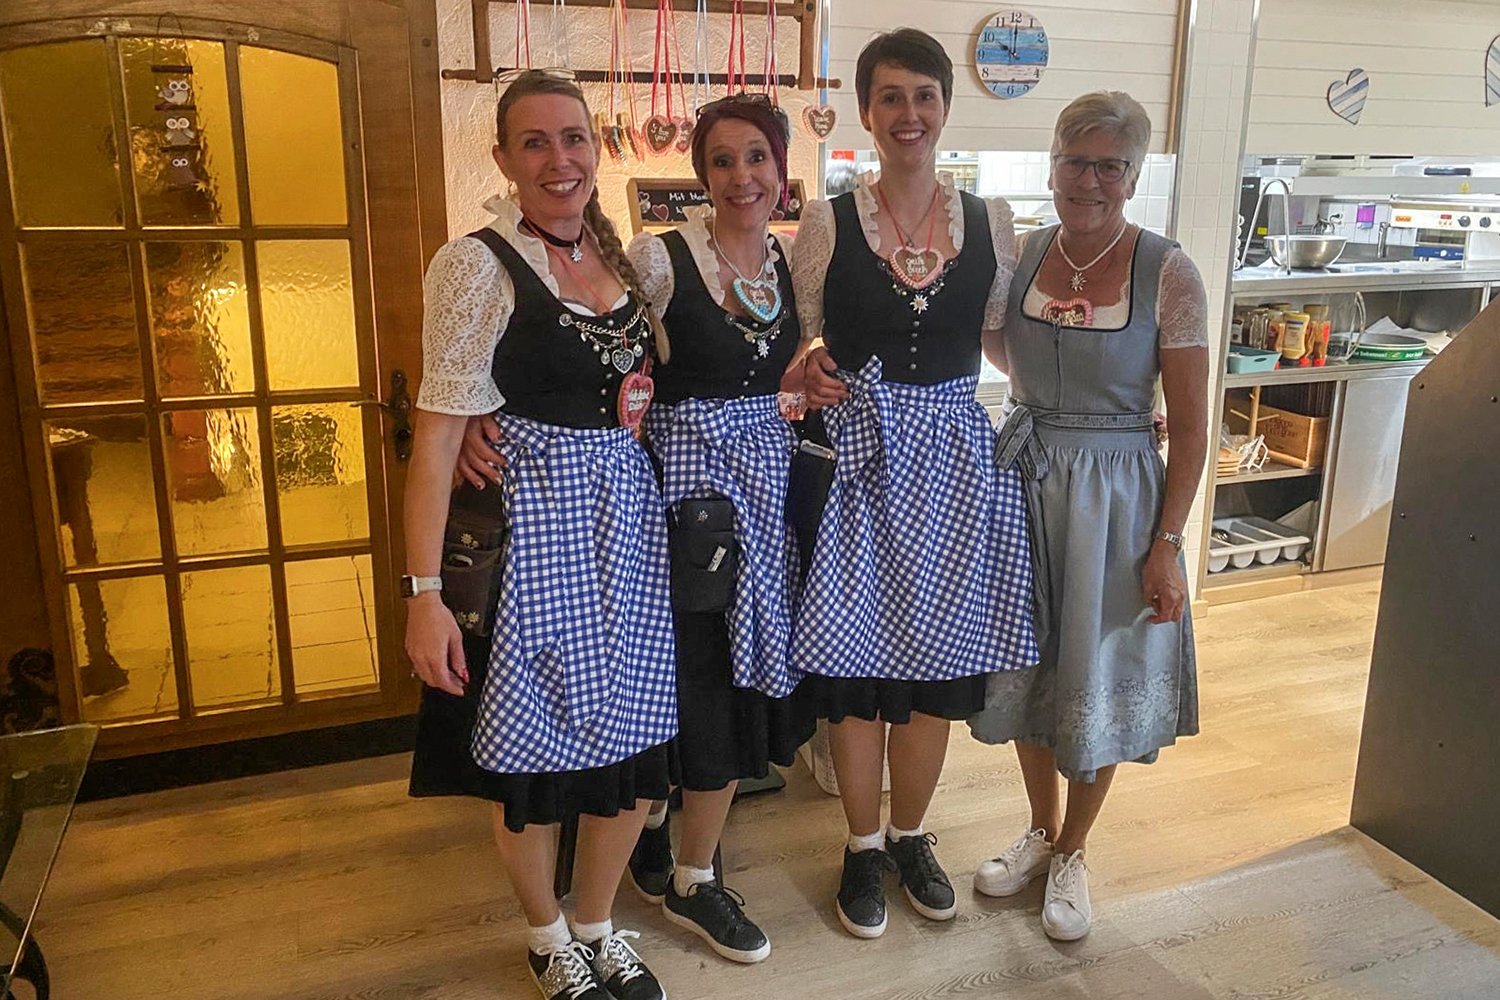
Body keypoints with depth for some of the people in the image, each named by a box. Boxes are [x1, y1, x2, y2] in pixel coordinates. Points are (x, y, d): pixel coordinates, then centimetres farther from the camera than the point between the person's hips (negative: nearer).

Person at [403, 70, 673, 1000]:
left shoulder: (621, 256, 10)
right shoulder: (479, 265, -9)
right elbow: (438, 435, -14)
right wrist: (425, 592, -18)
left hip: (628, 514, 6)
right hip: (530, 521, -6)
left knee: (635, 742, 11)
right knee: (536, 745, 7)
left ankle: (598, 926, 35)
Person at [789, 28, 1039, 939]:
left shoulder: (990, 219, 4)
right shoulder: (828, 223, -2)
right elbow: (798, 345, 4)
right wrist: (809, 374, -16)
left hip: (954, 450, 2)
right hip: (860, 452, -2)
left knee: (936, 656, 10)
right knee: (856, 658, 5)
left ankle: (910, 836, 33)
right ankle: (864, 847, 27)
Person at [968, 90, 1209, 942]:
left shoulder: (1168, 273, -12)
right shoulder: (1024, 254, 0)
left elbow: (1190, 425, -11)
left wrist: (1168, 542, -13)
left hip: (1115, 495, -4)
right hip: (1024, 483, 4)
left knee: (1099, 680, 9)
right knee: (1026, 667, 16)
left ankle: (1072, 854, 32)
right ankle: (1040, 831, 39)